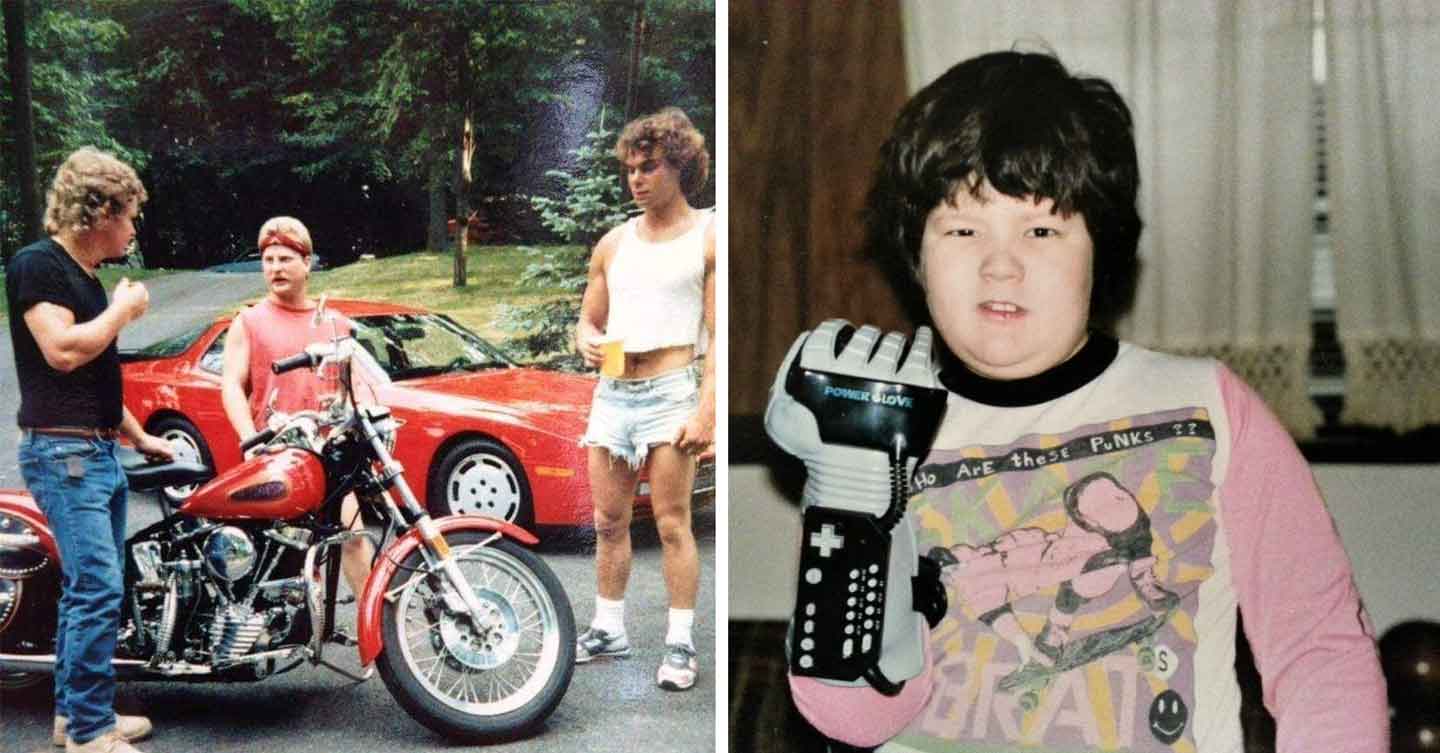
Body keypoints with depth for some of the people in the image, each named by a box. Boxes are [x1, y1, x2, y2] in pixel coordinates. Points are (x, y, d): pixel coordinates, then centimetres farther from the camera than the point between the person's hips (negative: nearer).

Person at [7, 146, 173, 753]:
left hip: (100, 452, 10)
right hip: (62, 453, -10)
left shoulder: (88, 278, 19)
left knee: (87, 589, 12)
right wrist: (122, 310, -9)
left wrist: (139, 436, 32)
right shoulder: (37, 265, -9)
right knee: (98, 589, -14)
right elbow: (62, 351, -22)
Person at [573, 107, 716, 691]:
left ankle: (680, 643, 0)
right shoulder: (613, 243, 16)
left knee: (672, 523, -5)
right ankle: (608, 629, 20)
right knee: (609, 522, 10)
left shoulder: (708, 237, -1)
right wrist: (586, 341, -3)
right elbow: (589, 318, 22)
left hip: (670, 391, -6)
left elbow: (721, 334, -6)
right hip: (611, 390, 6)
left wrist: (706, 411, -15)